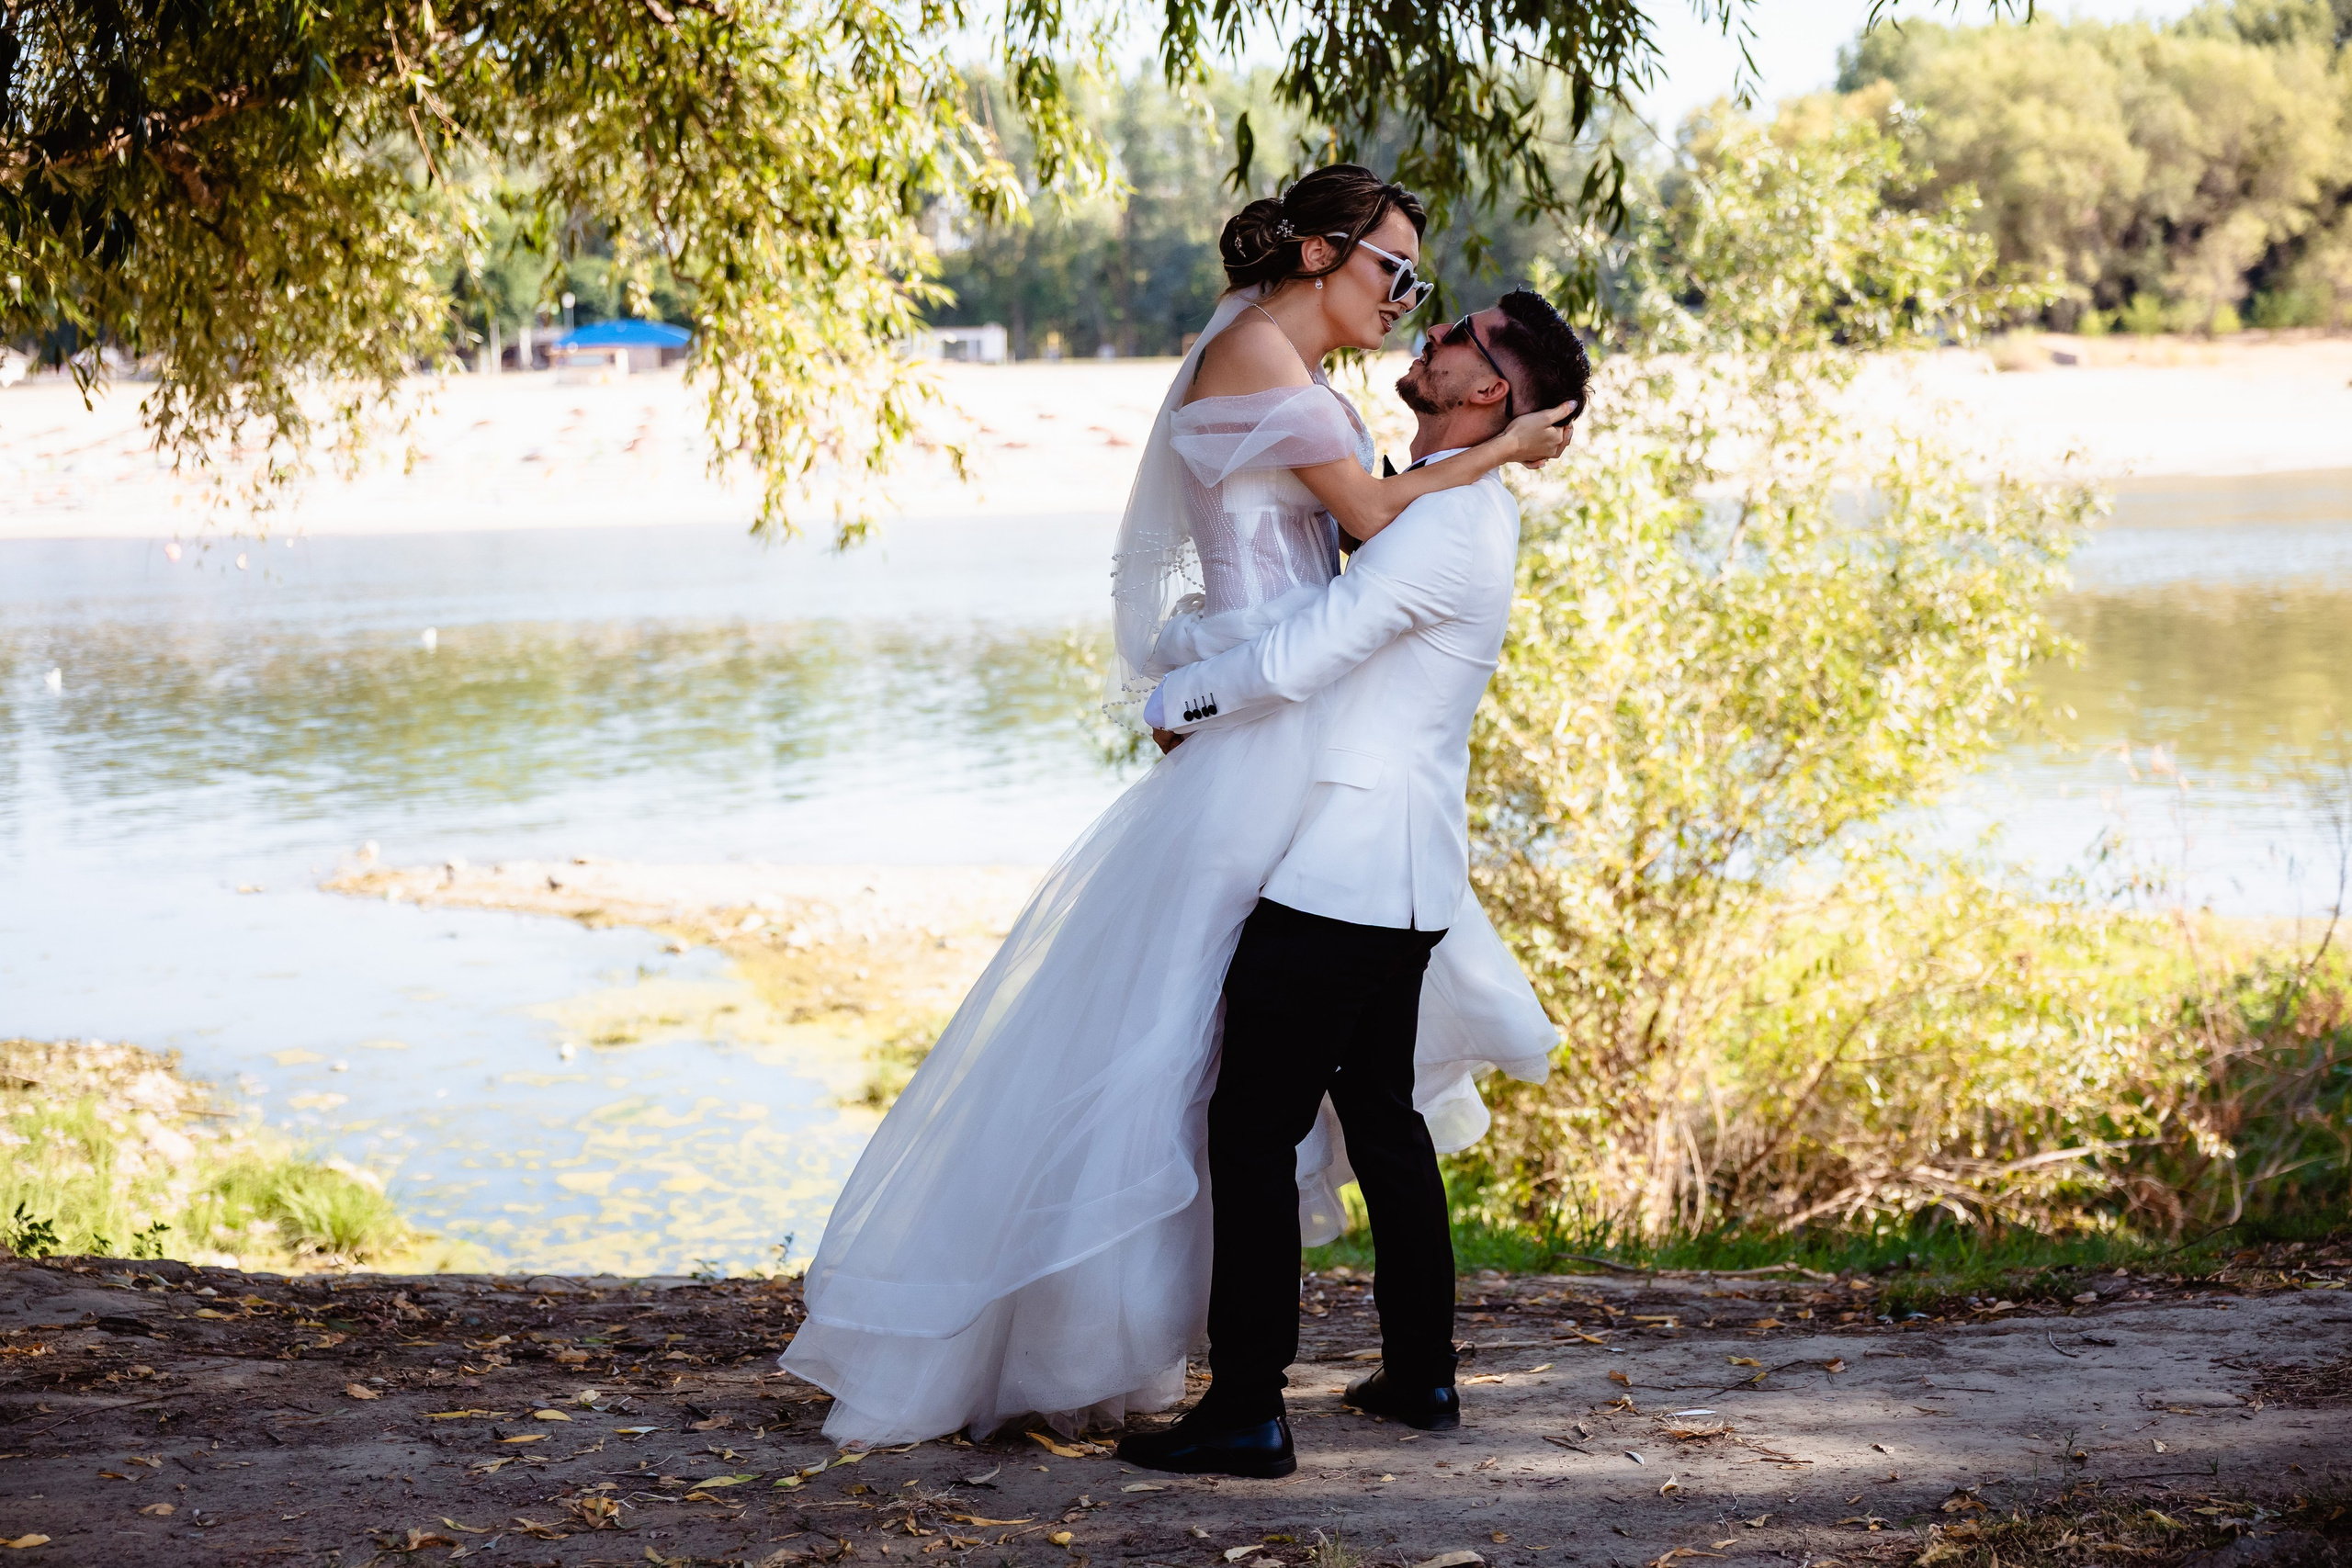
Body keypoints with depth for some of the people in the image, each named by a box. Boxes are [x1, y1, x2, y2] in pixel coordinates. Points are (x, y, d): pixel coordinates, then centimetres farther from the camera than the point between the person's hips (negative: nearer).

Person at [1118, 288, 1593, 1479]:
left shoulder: (1443, 527, -18)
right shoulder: (1464, 514, 15)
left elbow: (1294, 662, -23)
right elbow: (1337, 640, 31)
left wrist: (1175, 701, -6)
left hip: (1337, 877, -10)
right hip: (1402, 880, 10)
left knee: (1252, 1133, -7)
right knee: (1381, 1114, 19)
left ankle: (1246, 1411, -5)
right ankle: (1419, 1372, 27)